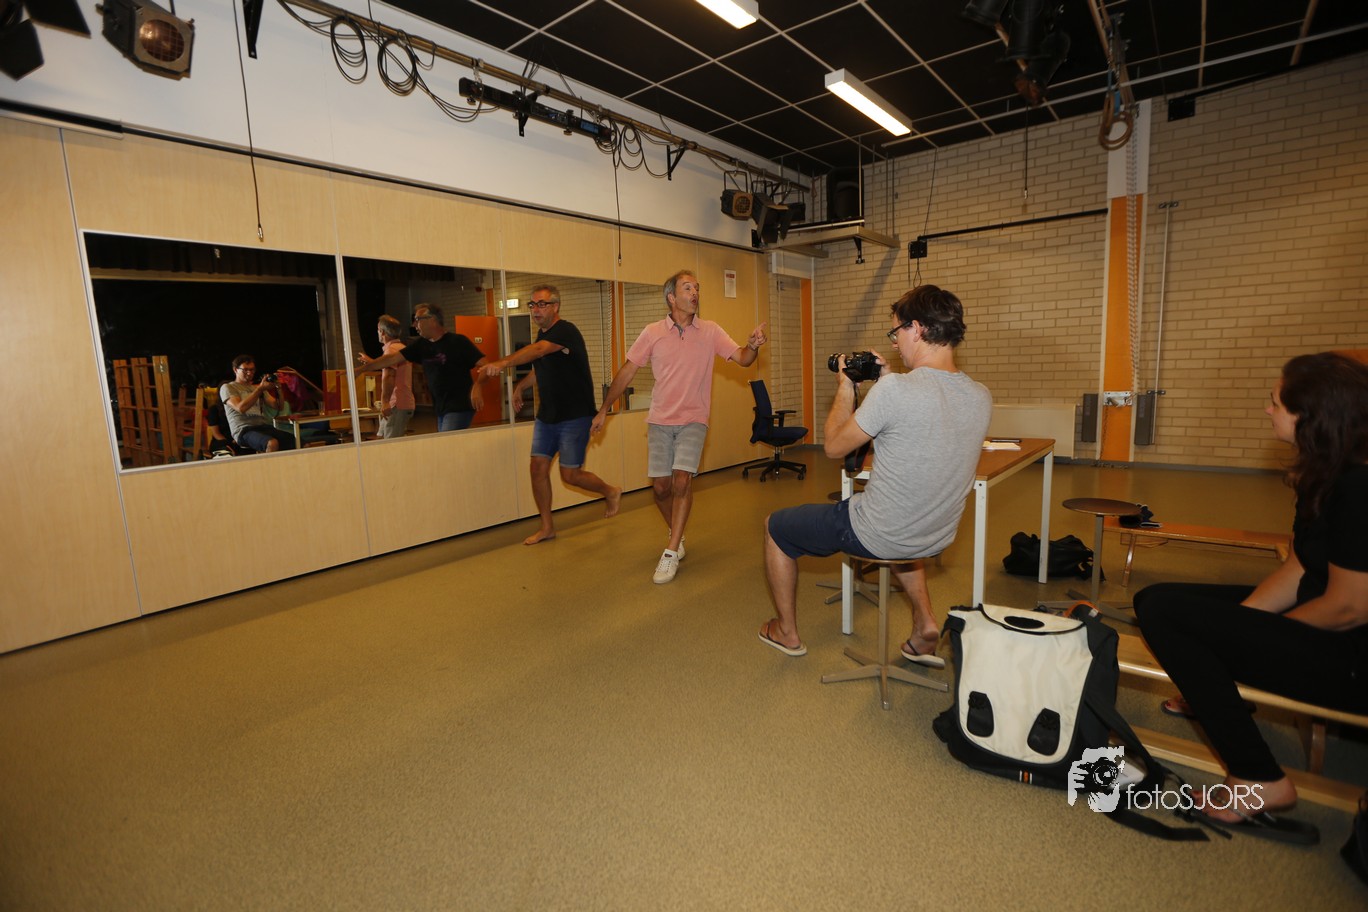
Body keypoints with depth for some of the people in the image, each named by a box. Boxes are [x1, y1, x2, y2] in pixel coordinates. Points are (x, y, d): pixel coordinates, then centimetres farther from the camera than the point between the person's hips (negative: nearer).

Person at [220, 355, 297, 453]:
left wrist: (279, 388, -2)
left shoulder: (257, 387, 27)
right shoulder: (227, 388, 10)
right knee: (272, 443, -39)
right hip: (244, 430, -5)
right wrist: (260, 389, -13)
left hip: (265, 427, 5)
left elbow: (277, 406, 15)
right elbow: (241, 408, -10)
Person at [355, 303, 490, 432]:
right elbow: (393, 358, 13)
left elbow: (485, 364, -15)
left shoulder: (457, 342, -8)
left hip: (459, 408, -7)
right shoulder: (421, 345, 11)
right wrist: (362, 369, 12)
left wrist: (477, 386, -32)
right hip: (441, 409, 7)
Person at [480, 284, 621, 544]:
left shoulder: (565, 331, -18)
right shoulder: (542, 333, 10)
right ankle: (547, 527, 16)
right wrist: (520, 386, 12)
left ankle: (611, 492, 26)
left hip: (574, 415, -8)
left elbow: (537, 351, -38)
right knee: (538, 467, 2)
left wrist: (503, 362, -52)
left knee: (570, 474, -3)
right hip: (547, 414, 8)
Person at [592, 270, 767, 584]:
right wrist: (603, 410, 6)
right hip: (660, 420, 1)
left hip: (693, 420, -1)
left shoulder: (710, 331, -1)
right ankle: (678, 535, 30)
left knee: (682, 481, -15)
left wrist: (753, 346, -30)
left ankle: (671, 553, -6)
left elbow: (742, 359, -7)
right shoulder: (652, 333, -2)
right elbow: (627, 371, 4)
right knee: (661, 487, 3)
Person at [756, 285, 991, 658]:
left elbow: (834, 446, -13)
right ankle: (925, 624, 32)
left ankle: (788, 633, 32)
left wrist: (845, 389, 1)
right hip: (936, 538, 7)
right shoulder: (981, 398, -5)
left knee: (775, 526, 16)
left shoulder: (895, 389, -27)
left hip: (875, 537, -7)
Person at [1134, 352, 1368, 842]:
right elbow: (1298, 568, 8)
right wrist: (1241, 618, -1)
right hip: (1324, 630, 9)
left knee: (1163, 612, -22)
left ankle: (1260, 781, -7)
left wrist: (1260, 631, -8)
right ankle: (1213, 696, 24)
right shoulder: (1326, 475, 5)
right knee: (1153, 598, 4)